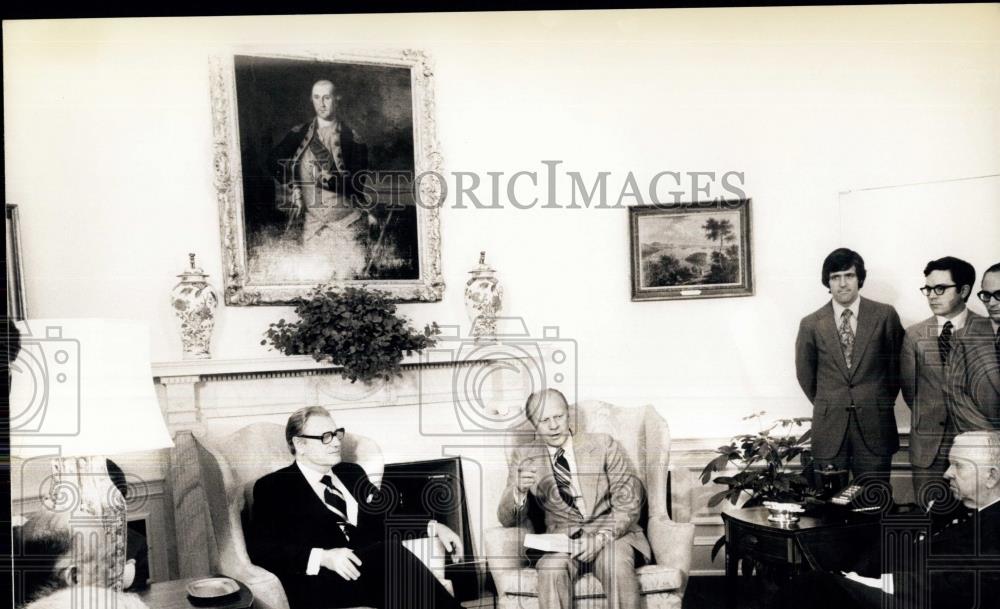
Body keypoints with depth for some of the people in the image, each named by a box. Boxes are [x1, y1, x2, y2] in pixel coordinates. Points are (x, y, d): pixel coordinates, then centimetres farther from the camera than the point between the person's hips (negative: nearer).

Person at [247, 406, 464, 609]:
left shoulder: (352, 473, 25)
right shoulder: (273, 487, 7)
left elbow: (383, 519, 29)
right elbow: (261, 549, -5)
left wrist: (433, 527, 11)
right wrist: (322, 557, -19)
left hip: (371, 569, 5)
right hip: (318, 584, -5)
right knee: (390, 551, -31)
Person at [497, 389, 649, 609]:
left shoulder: (603, 445, 4)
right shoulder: (525, 457, 7)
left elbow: (629, 503, 1)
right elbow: (508, 520, 3)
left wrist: (599, 539, -16)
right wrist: (519, 490, -20)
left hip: (611, 534, 0)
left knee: (618, 567, -33)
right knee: (551, 569, -33)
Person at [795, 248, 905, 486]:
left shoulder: (885, 316, 1)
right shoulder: (811, 324, 2)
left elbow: (896, 364, 11)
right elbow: (805, 374, 13)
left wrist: (883, 403, 14)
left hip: (875, 427, 0)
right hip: (829, 428, 1)